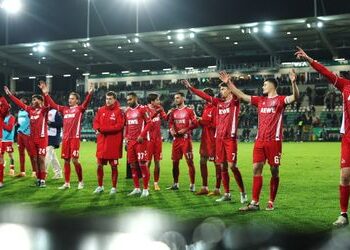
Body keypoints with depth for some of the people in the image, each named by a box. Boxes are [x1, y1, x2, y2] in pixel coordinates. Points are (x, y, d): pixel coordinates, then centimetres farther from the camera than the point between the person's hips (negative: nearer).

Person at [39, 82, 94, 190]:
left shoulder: (80, 108, 1)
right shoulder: (64, 109, 15)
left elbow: (86, 103, -17)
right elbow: (52, 104, 19)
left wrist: (89, 93, -34)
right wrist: (46, 93, 14)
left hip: (75, 138, -5)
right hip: (65, 138, 5)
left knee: (75, 160, -8)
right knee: (66, 160, 8)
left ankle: (80, 181, 9)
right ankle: (67, 183, 16)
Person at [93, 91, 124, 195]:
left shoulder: (119, 111, -6)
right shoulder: (101, 110, 10)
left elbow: (119, 126, -15)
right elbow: (96, 122, 10)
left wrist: (103, 129, -17)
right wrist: (97, 129, -13)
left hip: (114, 142, -5)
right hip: (102, 141, 5)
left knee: (114, 166, 4)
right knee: (99, 165, 9)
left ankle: (114, 187, 15)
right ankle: (100, 186, 23)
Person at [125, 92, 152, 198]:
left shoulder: (142, 109, -6)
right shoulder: (127, 111, 14)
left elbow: (149, 123, -8)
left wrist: (142, 135, -15)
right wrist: (126, 137, 11)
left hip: (140, 140, -7)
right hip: (130, 141, 7)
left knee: (142, 164, -6)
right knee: (132, 164, 8)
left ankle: (145, 189, 1)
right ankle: (136, 188, 18)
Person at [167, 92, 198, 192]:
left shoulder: (189, 110, -4)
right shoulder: (173, 112, 13)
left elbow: (195, 123, -8)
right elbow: (170, 123, 18)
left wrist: (186, 129, -17)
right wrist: (171, 129, -3)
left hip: (186, 138, -6)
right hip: (176, 138, 6)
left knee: (190, 161, -5)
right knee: (175, 162, 9)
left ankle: (192, 185, 0)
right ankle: (175, 184, 21)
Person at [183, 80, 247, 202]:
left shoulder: (234, 101, -1)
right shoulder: (219, 102, 15)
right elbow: (204, 95, 18)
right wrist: (190, 87, 17)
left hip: (230, 137, -6)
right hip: (219, 138, 6)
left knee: (232, 165, -9)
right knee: (222, 166, 7)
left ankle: (243, 192, 4)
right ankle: (227, 194, 16)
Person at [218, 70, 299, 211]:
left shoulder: (280, 100, -2)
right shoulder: (260, 100, 14)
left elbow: (295, 97, -20)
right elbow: (241, 96, 17)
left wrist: (293, 82, -37)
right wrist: (229, 83, 15)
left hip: (274, 140, -5)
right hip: (259, 140, 6)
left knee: (274, 170, 3)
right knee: (256, 168, 1)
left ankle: (271, 202, 13)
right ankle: (254, 202, 4)